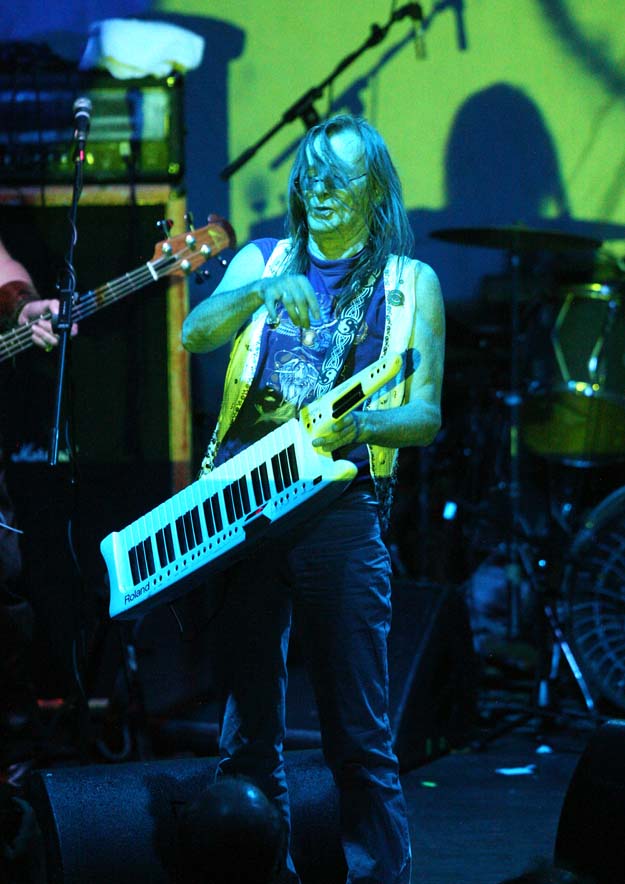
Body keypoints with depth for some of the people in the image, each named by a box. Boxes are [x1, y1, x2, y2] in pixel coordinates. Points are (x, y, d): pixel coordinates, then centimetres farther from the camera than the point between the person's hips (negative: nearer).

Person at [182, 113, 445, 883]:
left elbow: (426, 415, 4)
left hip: (341, 508, -2)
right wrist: (266, 291, -23)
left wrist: (357, 423, -16)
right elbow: (194, 334, -5)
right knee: (245, 724, 6)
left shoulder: (411, 282, 8)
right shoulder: (261, 261, 13)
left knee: (357, 732, -4)